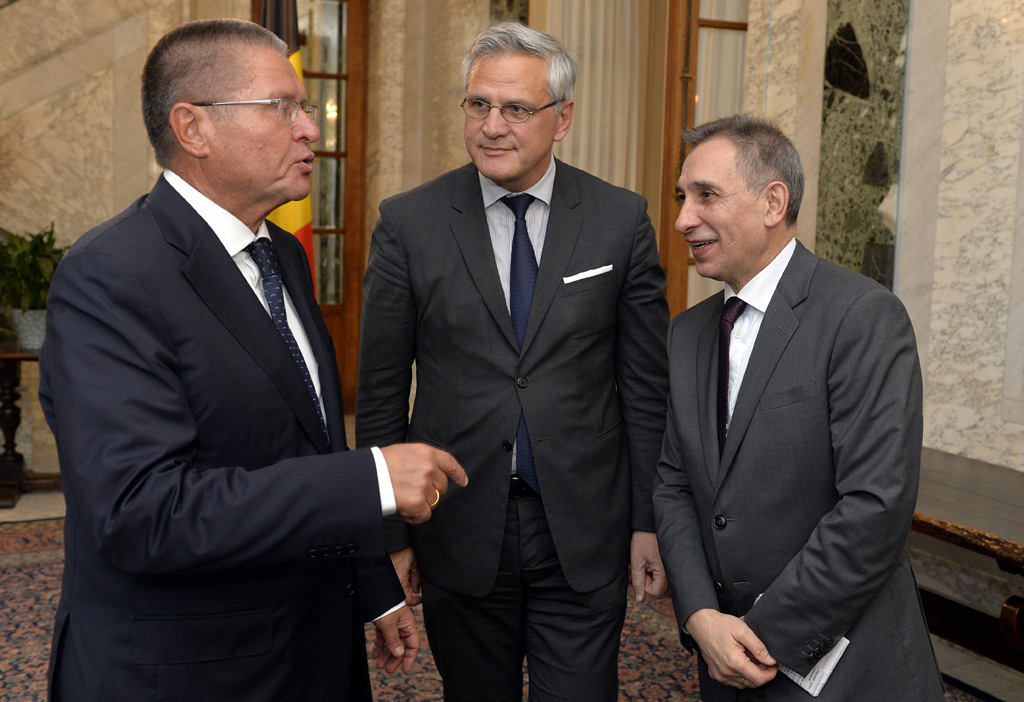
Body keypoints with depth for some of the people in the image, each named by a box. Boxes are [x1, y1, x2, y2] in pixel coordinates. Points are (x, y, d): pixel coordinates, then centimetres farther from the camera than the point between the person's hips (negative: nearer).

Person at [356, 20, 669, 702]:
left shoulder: (621, 219, -2)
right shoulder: (409, 223, -4)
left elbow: (647, 383, 2)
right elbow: (381, 394, 0)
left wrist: (649, 520, 2)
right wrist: (391, 535, 1)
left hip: (585, 534, 0)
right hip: (459, 534, 1)